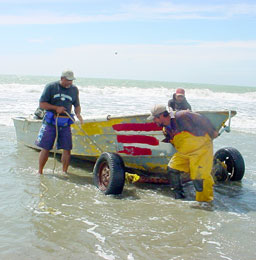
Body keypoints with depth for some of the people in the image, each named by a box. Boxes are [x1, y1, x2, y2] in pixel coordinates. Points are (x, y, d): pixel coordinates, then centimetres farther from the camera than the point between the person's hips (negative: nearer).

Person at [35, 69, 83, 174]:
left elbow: (77, 105, 17)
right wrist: (56, 108, -13)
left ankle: (64, 172, 12)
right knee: (45, 148, 0)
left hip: (65, 123, 3)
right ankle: (40, 172, 14)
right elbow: (41, 104, -2)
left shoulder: (74, 89, 9)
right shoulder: (51, 87, -2)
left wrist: (78, 114, -4)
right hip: (50, 122, -3)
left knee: (67, 149, -2)